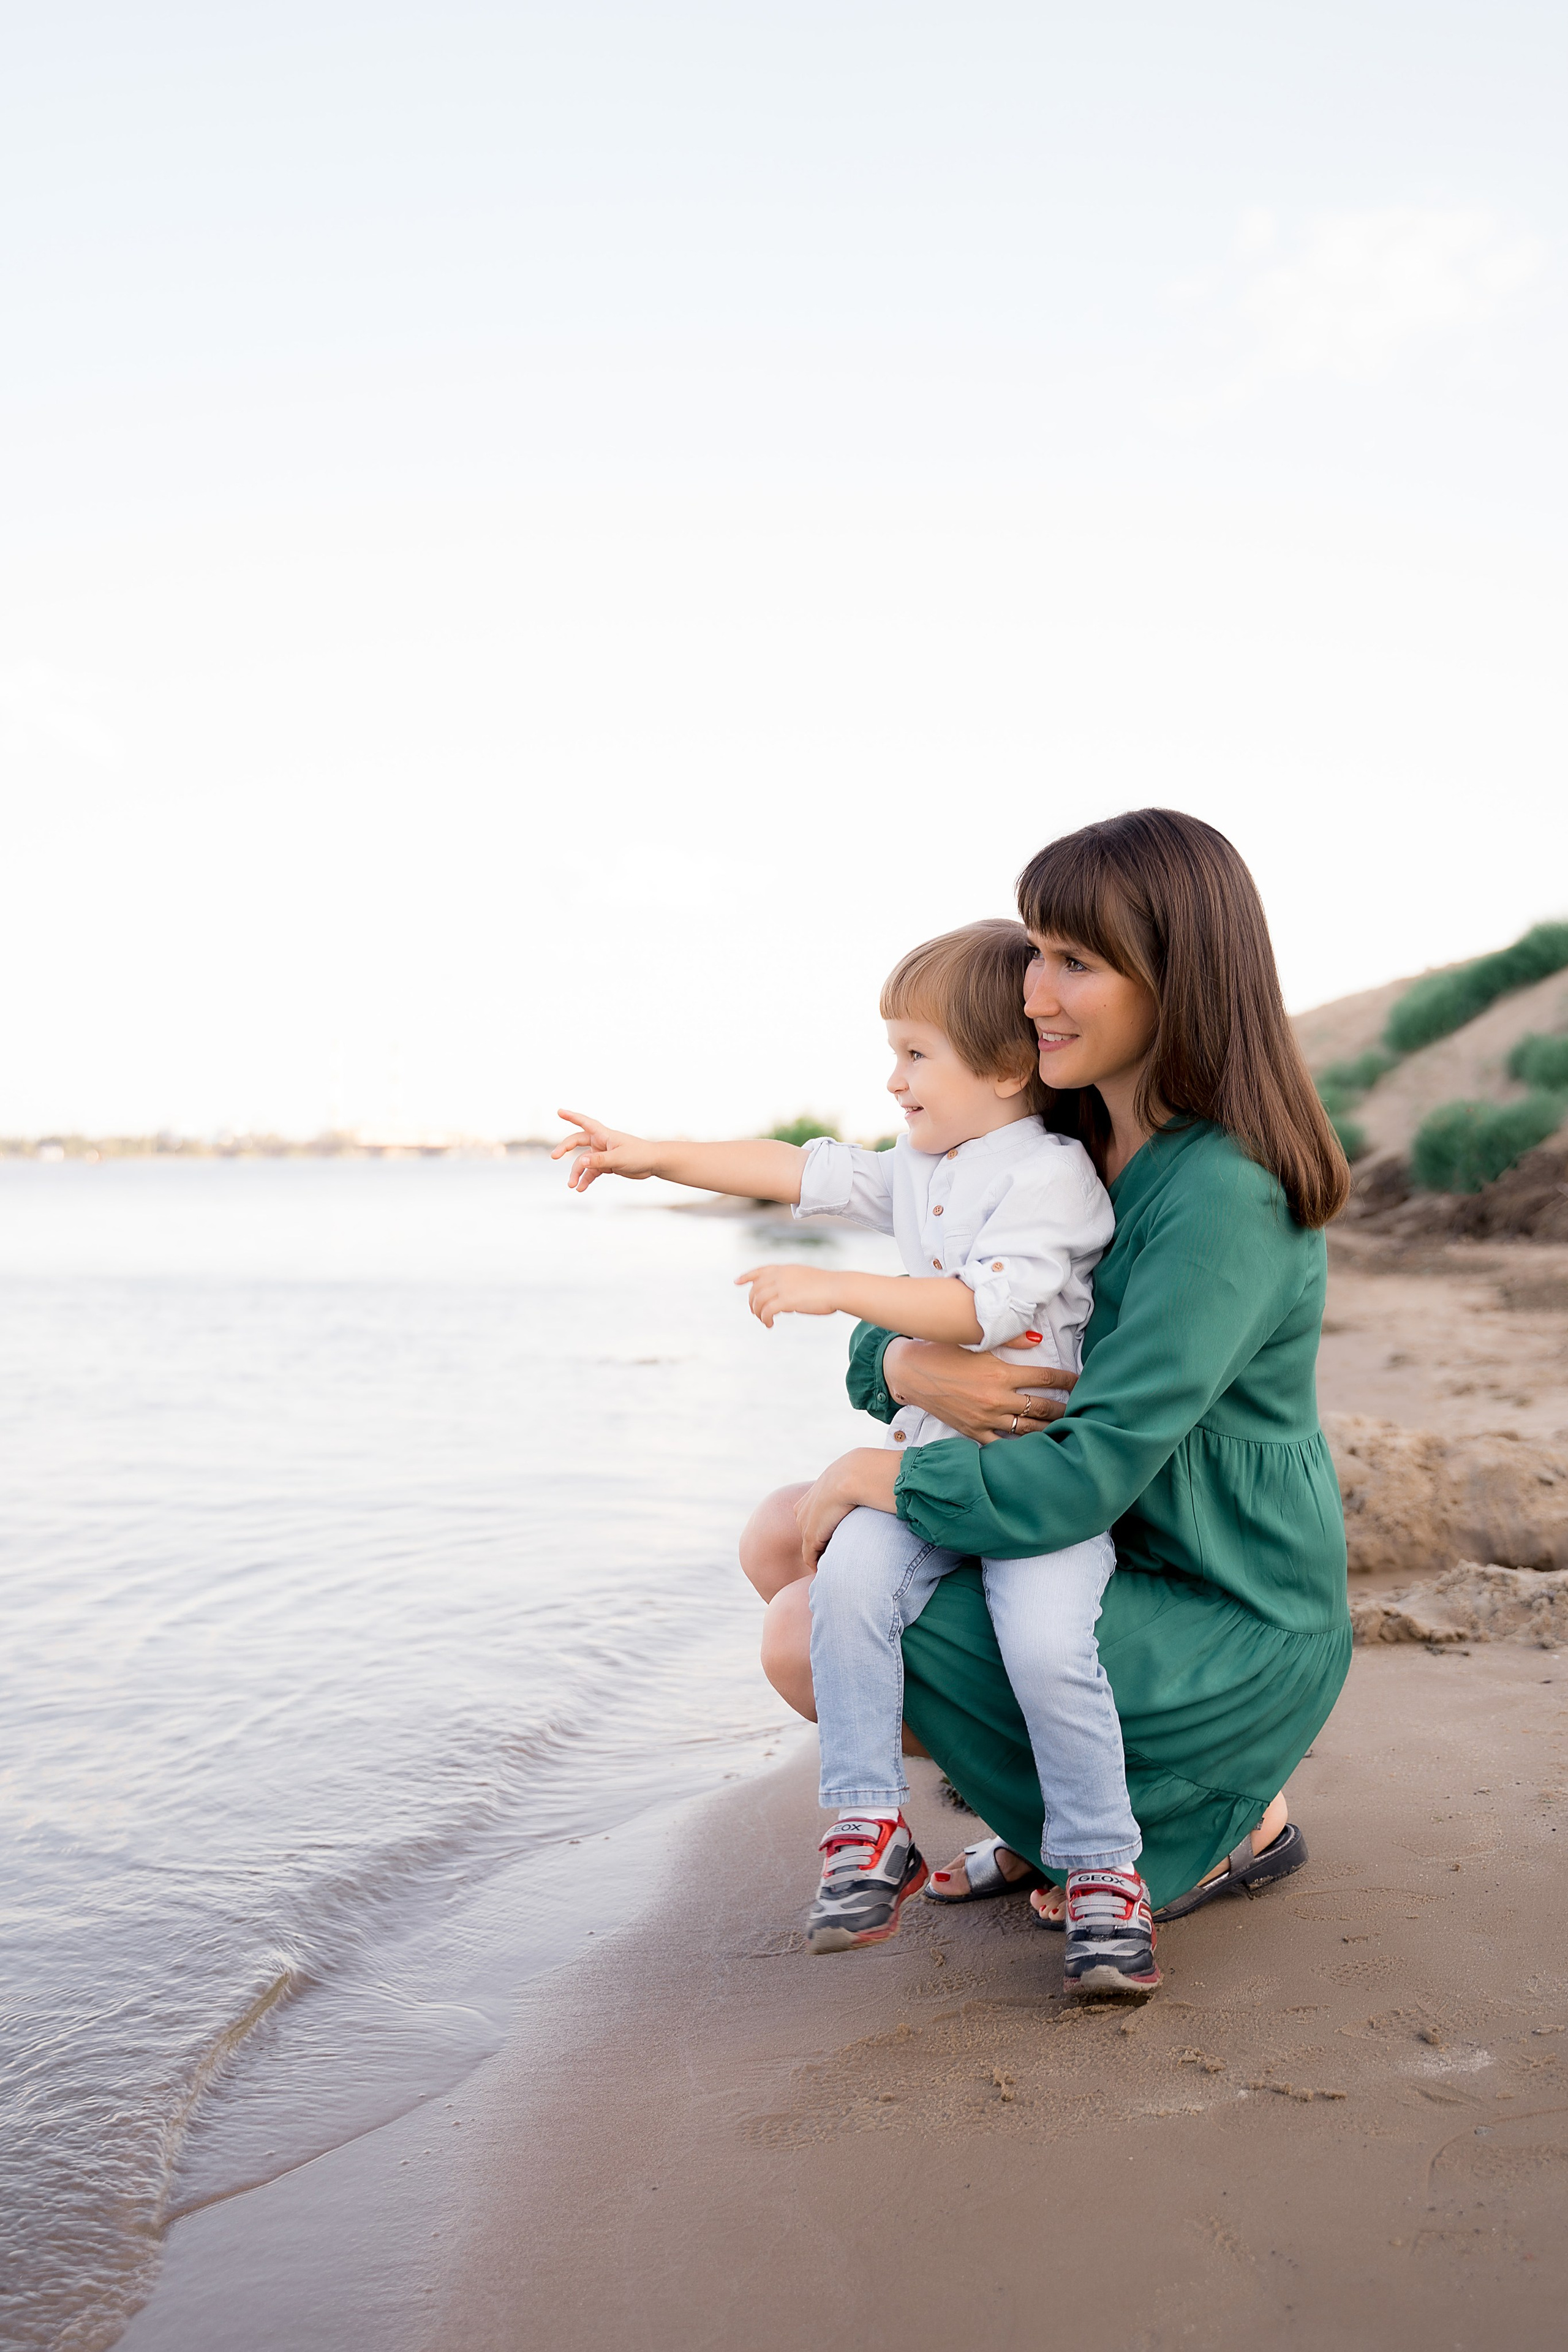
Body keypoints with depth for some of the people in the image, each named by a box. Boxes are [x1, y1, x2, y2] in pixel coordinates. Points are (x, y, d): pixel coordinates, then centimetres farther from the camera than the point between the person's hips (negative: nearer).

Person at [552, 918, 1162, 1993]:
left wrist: (832, 1289, -23)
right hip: (926, 1457, 7)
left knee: (1048, 1641, -25)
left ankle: (1104, 1871, -5)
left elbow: (982, 1307, -23)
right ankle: (870, 1831, -9)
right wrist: (655, 1156, 17)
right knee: (849, 1581, -20)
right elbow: (799, 1170, 19)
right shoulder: (916, 1172, 16)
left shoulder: (1053, 1175, -10)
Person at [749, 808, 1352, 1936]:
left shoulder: (1223, 1199, -25)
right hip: (1118, 1563, 9)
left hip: (1232, 1633, -8)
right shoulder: (1068, 1149, 2)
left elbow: (1087, 1477, -29)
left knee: (816, 1639, -17)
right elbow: (897, 1316, 4)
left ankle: (1215, 1820, 0)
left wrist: (878, 1475, -16)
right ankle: (1057, 1816, 14)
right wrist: (903, 1367, -20)